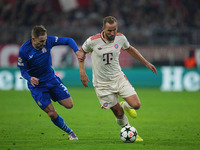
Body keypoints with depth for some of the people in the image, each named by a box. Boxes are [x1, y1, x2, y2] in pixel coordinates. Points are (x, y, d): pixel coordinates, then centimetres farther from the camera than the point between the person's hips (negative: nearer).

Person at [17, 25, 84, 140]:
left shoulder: (48, 41, -14)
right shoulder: (24, 50, -20)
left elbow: (68, 40, -5)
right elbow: (23, 70, -10)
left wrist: (77, 51, -22)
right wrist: (30, 78, -32)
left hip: (51, 79, 3)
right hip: (37, 84, -3)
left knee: (69, 105, -2)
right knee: (52, 114, -10)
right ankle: (70, 132, 13)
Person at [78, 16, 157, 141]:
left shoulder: (120, 38, -6)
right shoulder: (93, 41, -16)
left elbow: (130, 49, 15)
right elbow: (81, 52, 3)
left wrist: (146, 63, 15)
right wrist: (82, 72, -5)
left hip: (118, 78, 3)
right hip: (102, 83, -3)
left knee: (136, 105, -11)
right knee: (118, 113, -1)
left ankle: (125, 106, 26)